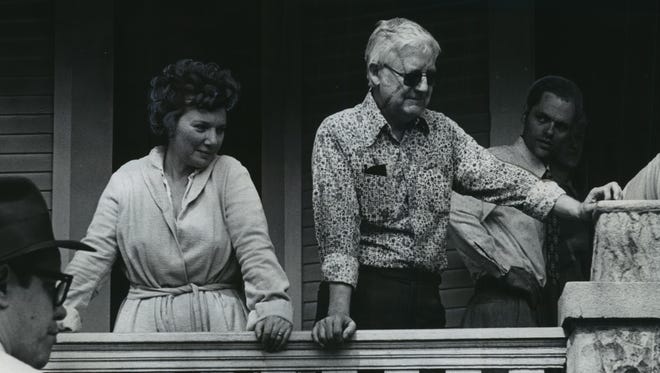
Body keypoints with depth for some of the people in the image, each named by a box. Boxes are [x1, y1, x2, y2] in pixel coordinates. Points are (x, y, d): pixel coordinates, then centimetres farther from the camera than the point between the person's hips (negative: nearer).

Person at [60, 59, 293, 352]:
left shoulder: (230, 174, 6)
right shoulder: (127, 179, 8)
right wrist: (62, 310, -8)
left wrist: (273, 306, -21)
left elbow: (254, 246, -5)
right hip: (145, 325, 1)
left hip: (219, 326, -1)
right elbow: (95, 253, 6)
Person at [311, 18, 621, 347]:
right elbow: (338, 224, -13)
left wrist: (579, 209, -14)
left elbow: (495, 178, 0)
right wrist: (338, 313, -23)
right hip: (364, 294, -5)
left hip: (426, 298, 5)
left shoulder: (442, 131, 11)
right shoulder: (338, 133, -5)